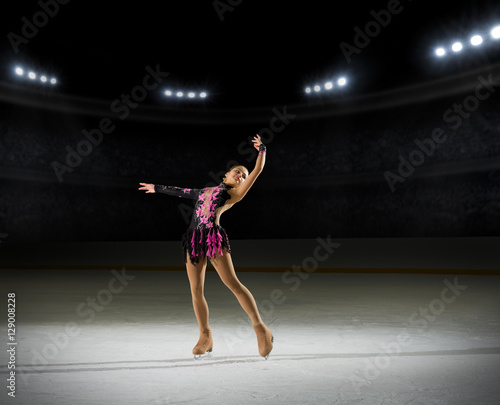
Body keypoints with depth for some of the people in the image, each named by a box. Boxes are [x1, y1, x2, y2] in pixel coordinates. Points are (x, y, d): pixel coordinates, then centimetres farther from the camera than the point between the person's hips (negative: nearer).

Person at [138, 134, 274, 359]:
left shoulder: (234, 194, 11)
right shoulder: (205, 191, 26)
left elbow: (257, 171, 5)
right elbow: (181, 192, 38)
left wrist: (262, 150, -1)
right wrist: (157, 188, 46)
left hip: (214, 237, -5)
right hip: (194, 239, 5)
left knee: (233, 283, -13)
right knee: (196, 290, 2)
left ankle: (260, 328, -7)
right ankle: (205, 337, 12)